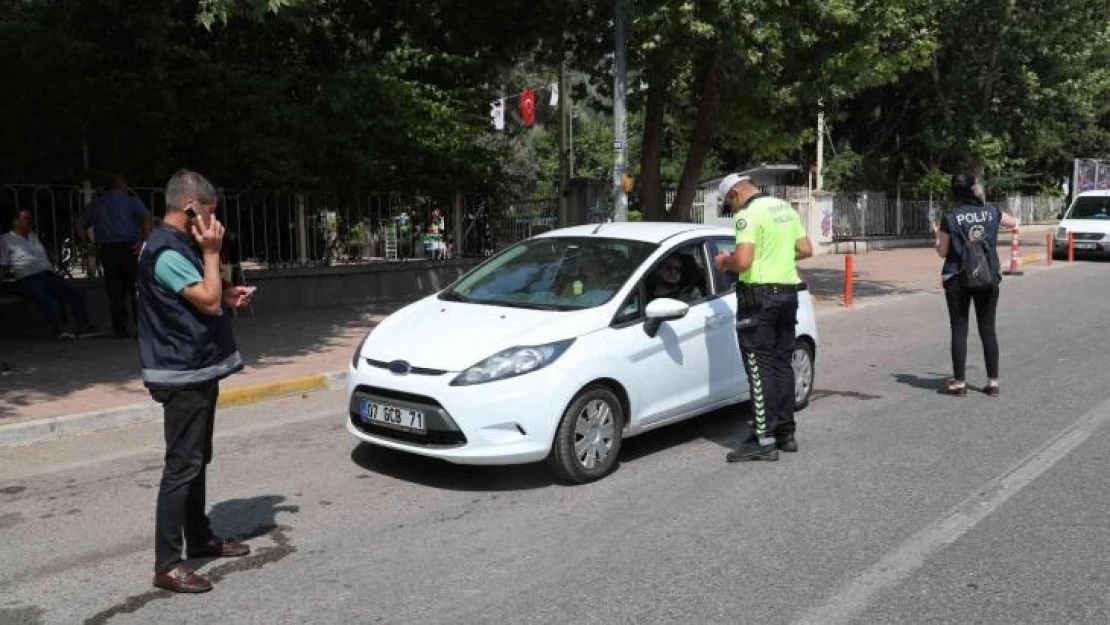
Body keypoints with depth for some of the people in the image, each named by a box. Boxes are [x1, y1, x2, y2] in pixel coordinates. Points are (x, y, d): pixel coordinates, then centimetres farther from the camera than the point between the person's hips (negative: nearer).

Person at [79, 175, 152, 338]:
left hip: (107, 251, 3)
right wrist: (144, 241, -12)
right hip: (129, 248, -3)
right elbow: (147, 219, -14)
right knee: (135, 289, 2)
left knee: (115, 291, 6)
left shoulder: (96, 204, 16)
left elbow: (80, 228, 13)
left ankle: (120, 329, 6)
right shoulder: (131, 201, 4)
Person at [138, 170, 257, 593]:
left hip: (199, 370, 10)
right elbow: (208, 300, -23)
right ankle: (167, 565, -2)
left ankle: (200, 538, 30)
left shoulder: (181, 245, 14)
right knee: (182, 466, -8)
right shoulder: (166, 251, -19)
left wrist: (229, 298, 7)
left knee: (197, 461, 17)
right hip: (182, 375, -10)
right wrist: (211, 253, -15)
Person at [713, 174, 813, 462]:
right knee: (782, 363, 14)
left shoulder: (748, 214, -13)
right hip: (788, 292, 9)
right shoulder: (786, 208, 14)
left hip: (759, 295, -8)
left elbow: (743, 261, -22)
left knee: (760, 367, -5)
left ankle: (764, 440, -5)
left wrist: (724, 261, -3)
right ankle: (786, 433, 20)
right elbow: (806, 249, 15)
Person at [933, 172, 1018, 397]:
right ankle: (993, 382, 14)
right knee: (988, 330, 10)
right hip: (988, 278, 3)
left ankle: (959, 382, 7)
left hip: (958, 279, -3)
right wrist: (1015, 227, 45)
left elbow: (942, 252, -3)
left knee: (959, 331, 3)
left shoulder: (950, 218, -8)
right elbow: (1013, 223, 23)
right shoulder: (992, 212, 1)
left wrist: (937, 235, 15)